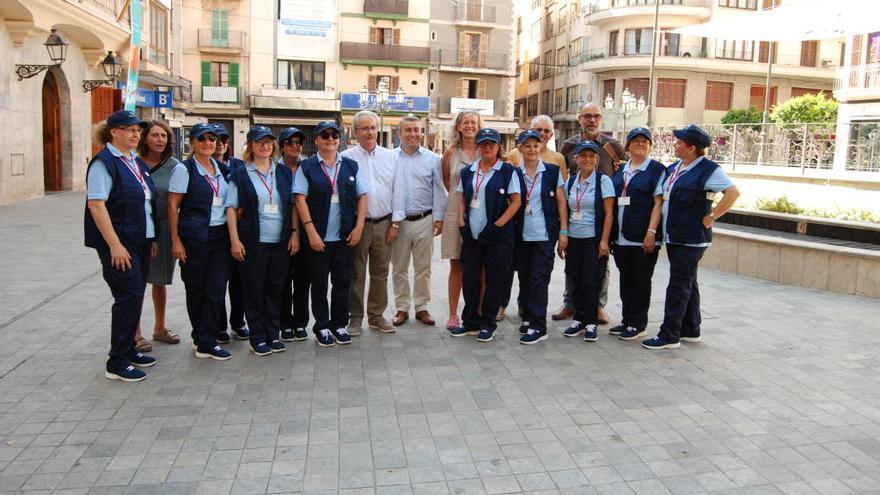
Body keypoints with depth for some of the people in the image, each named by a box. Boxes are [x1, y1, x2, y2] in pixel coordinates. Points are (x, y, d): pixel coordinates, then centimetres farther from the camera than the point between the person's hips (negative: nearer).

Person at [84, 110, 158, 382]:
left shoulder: (137, 162, 13)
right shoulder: (104, 162, -11)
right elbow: (96, 205, -17)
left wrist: (152, 238, 15)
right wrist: (114, 245, -21)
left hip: (141, 241, 8)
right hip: (119, 243, -8)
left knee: (135, 296, 12)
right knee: (129, 296, -8)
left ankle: (128, 349, 25)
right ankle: (117, 363, 1)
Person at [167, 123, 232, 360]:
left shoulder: (220, 168, 12)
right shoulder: (184, 169, -4)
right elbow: (173, 206, -6)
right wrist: (176, 240, -11)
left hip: (220, 235, 4)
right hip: (194, 236, -4)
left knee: (217, 288, -3)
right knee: (196, 289, 6)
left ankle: (205, 342, 3)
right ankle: (203, 337, 22)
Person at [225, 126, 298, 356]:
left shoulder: (284, 173, 10)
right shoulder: (239, 175, 2)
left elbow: (293, 205, 11)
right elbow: (231, 208, -1)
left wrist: (295, 234, 2)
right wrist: (235, 240, -9)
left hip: (281, 241, 3)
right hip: (252, 242, -2)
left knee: (275, 287, 9)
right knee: (254, 289, 3)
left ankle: (273, 335, 20)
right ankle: (258, 338, 13)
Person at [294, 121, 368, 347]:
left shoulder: (351, 166, 9)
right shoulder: (307, 167, 1)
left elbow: (362, 196, 7)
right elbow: (301, 200, -5)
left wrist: (358, 227, -3)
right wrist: (311, 231, -13)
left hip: (346, 235, 2)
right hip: (318, 236, -2)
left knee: (343, 281, 8)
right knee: (319, 283, 7)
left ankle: (339, 325, 22)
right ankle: (322, 327, 19)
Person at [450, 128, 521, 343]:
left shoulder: (507, 171, -2)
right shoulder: (468, 172, 11)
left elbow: (515, 202, -6)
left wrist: (496, 226, -13)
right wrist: (462, 223, 1)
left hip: (497, 236, -4)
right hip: (471, 235, 4)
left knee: (494, 280, 4)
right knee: (469, 278, 8)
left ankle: (488, 324, 17)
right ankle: (471, 322, 21)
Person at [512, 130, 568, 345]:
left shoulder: (553, 171, 1)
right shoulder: (514, 174, 5)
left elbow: (561, 203, 3)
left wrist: (563, 232, -2)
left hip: (544, 235, -2)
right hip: (521, 235, 3)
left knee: (539, 279, -5)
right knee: (524, 278, 9)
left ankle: (538, 327, 0)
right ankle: (528, 317, 25)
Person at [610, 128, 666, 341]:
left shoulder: (657, 169, -2)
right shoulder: (621, 170, 15)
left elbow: (659, 203, -8)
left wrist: (651, 232, -17)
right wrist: (611, 232, 11)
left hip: (643, 237, -5)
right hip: (621, 236, 6)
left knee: (641, 280, 2)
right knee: (626, 279, 12)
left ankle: (638, 324, 11)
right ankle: (627, 320, 23)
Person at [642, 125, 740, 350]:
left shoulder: (708, 169, -12)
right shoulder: (673, 169, 12)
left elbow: (733, 192, -20)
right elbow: (662, 198, 21)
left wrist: (711, 217, -18)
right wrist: (653, 229, 11)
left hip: (692, 238, -8)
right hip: (673, 236, 9)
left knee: (679, 285, -6)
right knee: (687, 284, 16)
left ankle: (669, 335, -1)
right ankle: (691, 330, 26)